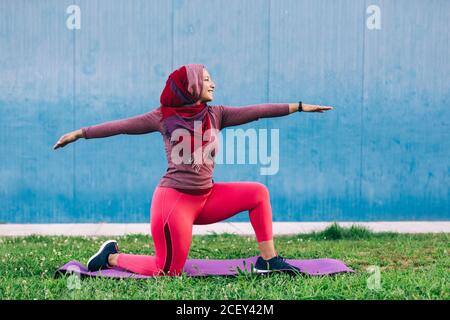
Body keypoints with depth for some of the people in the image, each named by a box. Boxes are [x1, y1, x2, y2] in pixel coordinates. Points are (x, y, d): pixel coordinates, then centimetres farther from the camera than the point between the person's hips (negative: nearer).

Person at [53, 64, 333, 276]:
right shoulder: (164, 117, -6)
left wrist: (299, 107, -8)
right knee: (169, 271, -5)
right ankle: (112, 257, 18)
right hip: (174, 199, -6)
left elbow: (255, 111, -2)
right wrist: (79, 133, -1)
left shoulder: (216, 115, 5)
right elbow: (122, 126, -2)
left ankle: (268, 259, 1)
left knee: (258, 192, -3)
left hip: (207, 197, 6)